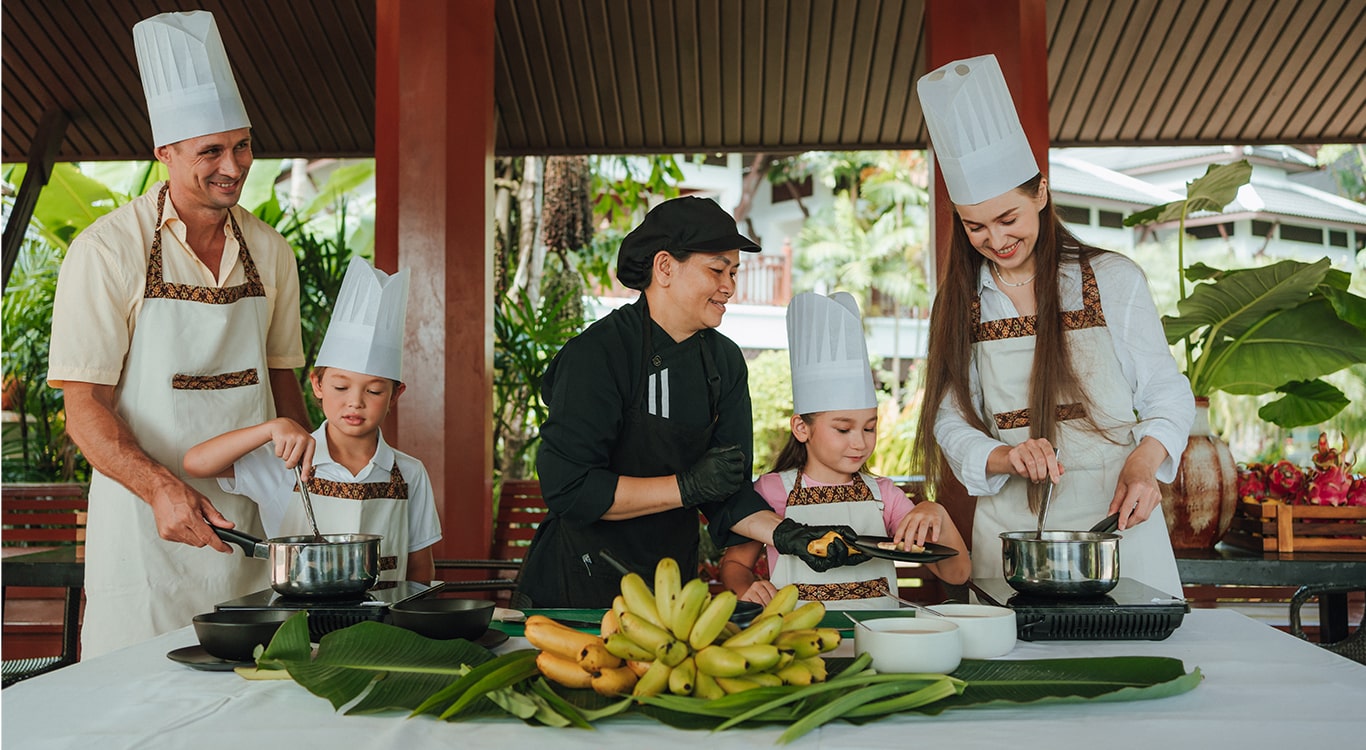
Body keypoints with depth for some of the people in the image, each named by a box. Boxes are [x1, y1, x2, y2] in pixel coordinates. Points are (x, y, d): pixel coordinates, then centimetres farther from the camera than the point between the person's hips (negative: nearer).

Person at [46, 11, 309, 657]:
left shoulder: (270, 252, 7)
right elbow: (85, 408, -10)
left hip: (251, 519, 4)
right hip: (144, 521, -4)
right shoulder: (108, 251, -8)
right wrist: (162, 488, -25)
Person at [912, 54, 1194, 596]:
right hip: (1010, 528, 1)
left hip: (1114, 517, -1)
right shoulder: (959, 305, 6)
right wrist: (1005, 457, -17)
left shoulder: (1113, 281, 0)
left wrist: (1145, 461, -18)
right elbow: (951, 420, 3)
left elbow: (1167, 392, 1)